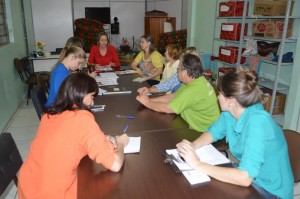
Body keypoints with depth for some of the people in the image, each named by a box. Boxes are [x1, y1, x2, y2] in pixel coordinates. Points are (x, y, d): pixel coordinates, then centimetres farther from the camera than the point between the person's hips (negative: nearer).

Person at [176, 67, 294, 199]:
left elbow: (245, 178, -38)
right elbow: (213, 133, 6)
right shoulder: (230, 112, -9)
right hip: (249, 174, 6)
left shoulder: (257, 122, -33)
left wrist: (198, 165, -34)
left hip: (269, 188, -6)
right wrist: (192, 146, -15)